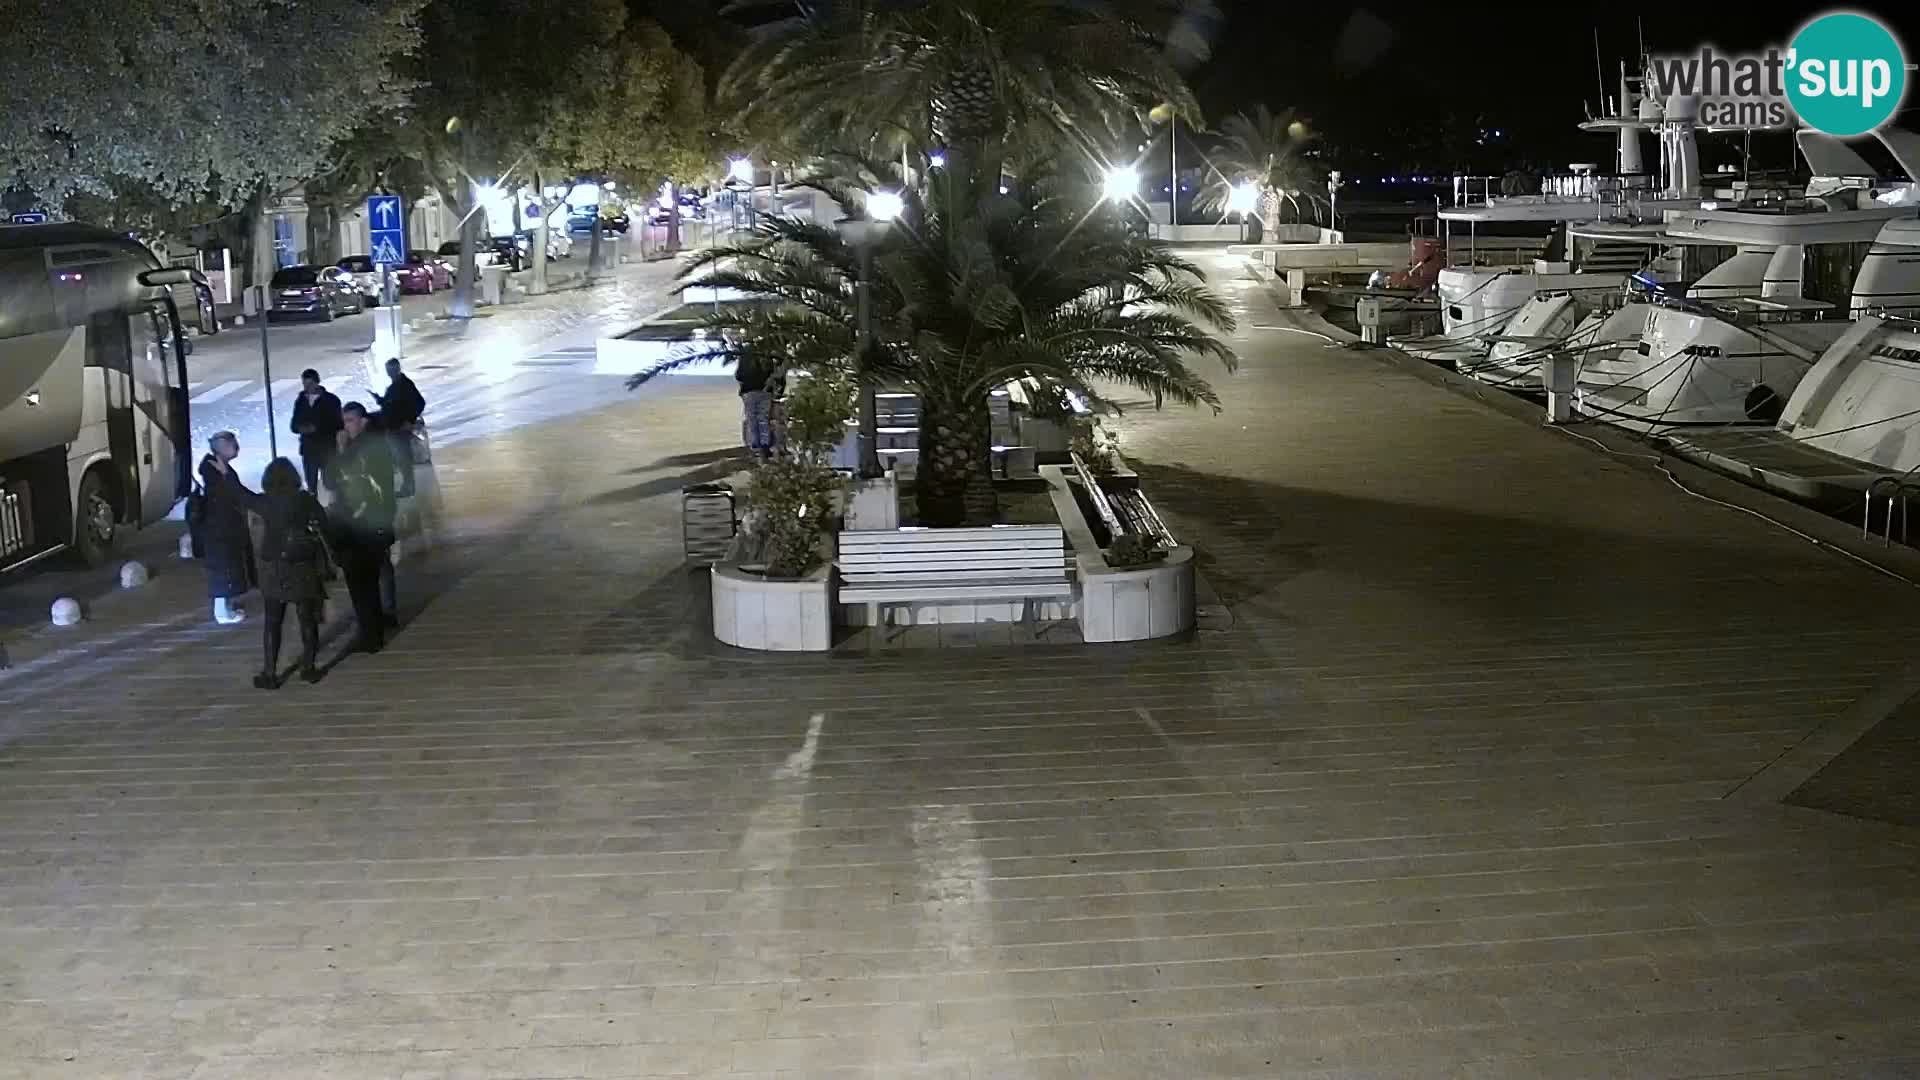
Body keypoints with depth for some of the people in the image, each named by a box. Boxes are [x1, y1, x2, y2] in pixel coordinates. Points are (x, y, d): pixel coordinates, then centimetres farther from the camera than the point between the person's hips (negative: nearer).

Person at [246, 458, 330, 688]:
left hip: (273, 568, 0)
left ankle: (270, 674, 4)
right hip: (303, 568, 0)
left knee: (273, 622, 6)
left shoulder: (263, 502, -5)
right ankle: (309, 668, 19)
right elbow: (324, 523, -5)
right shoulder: (304, 499, -6)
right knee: (307, 619, 12)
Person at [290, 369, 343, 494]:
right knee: (311, 486, 2)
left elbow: (337, 424, -3)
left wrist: (316, 428, -14)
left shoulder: (331, 400, 0)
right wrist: (301, 428, -14)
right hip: (308, 449, 3)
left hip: (327, 449, -3)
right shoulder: (300, 401, 10)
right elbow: (294, 425, 9)